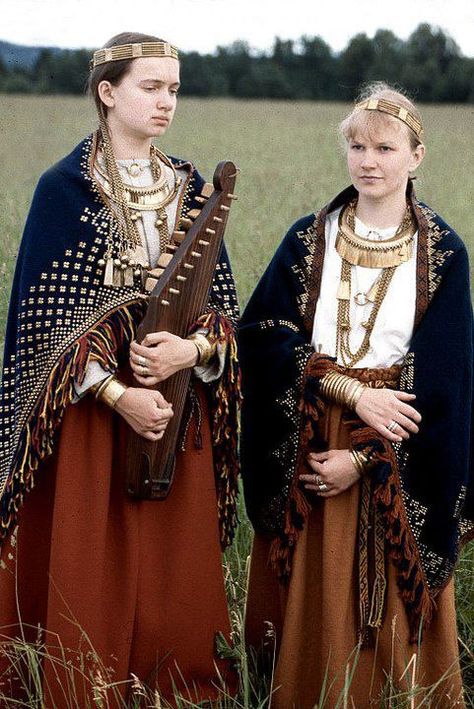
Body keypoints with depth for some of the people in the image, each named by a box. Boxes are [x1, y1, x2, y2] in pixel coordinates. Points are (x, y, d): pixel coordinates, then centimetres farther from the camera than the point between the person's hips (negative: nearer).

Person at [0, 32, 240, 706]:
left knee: (177, 570, 6)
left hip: (181, 406, 4)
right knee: (89, 570, 0)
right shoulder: (65, 187, -4)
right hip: (91, 405, -4)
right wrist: (117, 393, -19)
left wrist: (194, 349, -15)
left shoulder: (190, 187, 9)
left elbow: (222, 297, 7)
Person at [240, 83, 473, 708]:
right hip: (305, 446, 2)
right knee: (310, 604, 7)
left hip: (399, 464, -1)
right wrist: (353, 391, -18)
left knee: (389, 607, 4)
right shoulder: (308, 239, 4)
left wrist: (364, 455, -15)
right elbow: (265, 334, -6)